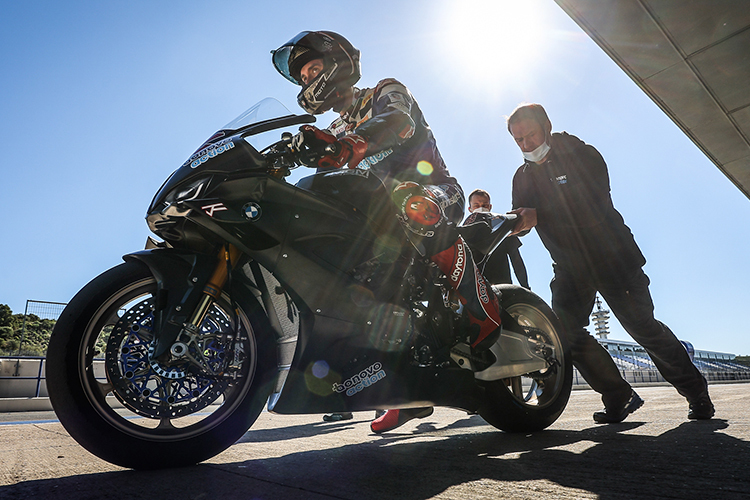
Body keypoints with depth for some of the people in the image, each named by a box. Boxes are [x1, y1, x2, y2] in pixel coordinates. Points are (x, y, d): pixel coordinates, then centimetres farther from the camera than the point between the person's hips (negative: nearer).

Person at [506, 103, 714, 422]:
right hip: (570, 268, 5)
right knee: (565, 331, -10)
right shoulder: (523, 177, 10)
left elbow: (596, 205, -20)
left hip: (611, 257, -4)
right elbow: (521, 220, 2)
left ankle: (697, 393, 21)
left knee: (643, 327, -3)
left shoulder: (582, 155, -5)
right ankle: (619, 397, 4)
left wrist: (538, 216, -31)